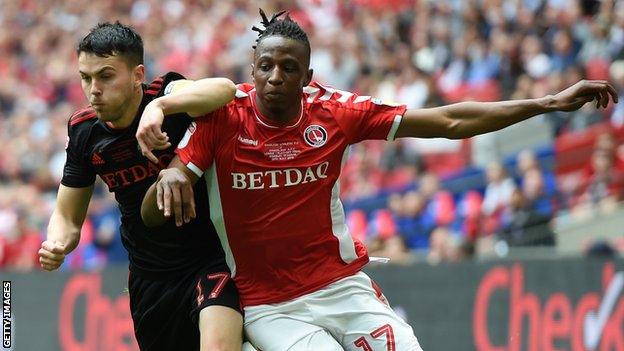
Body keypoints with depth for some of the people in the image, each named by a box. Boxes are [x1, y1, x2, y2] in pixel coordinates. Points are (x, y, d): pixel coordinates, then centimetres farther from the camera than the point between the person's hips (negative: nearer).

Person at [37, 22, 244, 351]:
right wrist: (57, 244, -15)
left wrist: (158, 106, -54)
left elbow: (225, 89, -40)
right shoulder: (84, 131, -2)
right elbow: (67, 216, 7)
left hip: (209, 260, -6)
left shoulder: (169, 96, -17)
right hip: (148, 279, 6)